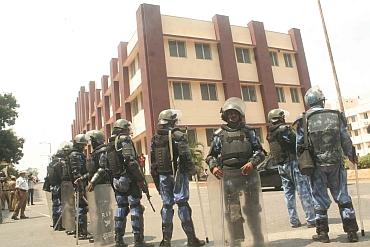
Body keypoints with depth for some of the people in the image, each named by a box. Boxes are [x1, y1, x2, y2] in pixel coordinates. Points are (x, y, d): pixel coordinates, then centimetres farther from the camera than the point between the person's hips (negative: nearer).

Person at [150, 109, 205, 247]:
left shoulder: (155, 138, 8)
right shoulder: (178, 136, -9)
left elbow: (153, 161, 9)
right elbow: (185, 156, -15)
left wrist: (156, 178, 14)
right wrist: (192, 170, -1)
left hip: (162, 175, 5)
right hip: (177, 174, -5)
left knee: (167, 205, 11)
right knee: (182, 204, -2)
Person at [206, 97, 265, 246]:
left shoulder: (248, 131, 10)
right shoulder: (219, 134, 9)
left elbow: (260, 151, 6)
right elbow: (211, 155, 9)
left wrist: (252, 162, -14)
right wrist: (214, 167, -11)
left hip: (249, 173, 1)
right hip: (229, 175, 0)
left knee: (252, 209, 10)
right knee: (232, 211, 2)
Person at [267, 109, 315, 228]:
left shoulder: (270, 134, 10)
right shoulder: (285, 129, -12)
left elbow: (272, 152, 12)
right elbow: (297, 142, -14)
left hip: (281, 166, 7)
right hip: (293, 162, -7)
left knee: (289, 193, 11)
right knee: (304, 192, -1)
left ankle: (294, 220, 15)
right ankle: (311, 219, 0)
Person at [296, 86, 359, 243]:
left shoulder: (304, 121, -7)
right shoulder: (336, 116, -1)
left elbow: (299, 146, -5)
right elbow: (346, 140, 3)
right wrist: (351, 156, 20)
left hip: (317, 165, -1)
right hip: (336, 164, 2)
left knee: (320, 199, 8)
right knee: (342, 196, 12)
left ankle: (322, 233, 15)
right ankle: (352, 232, 17)